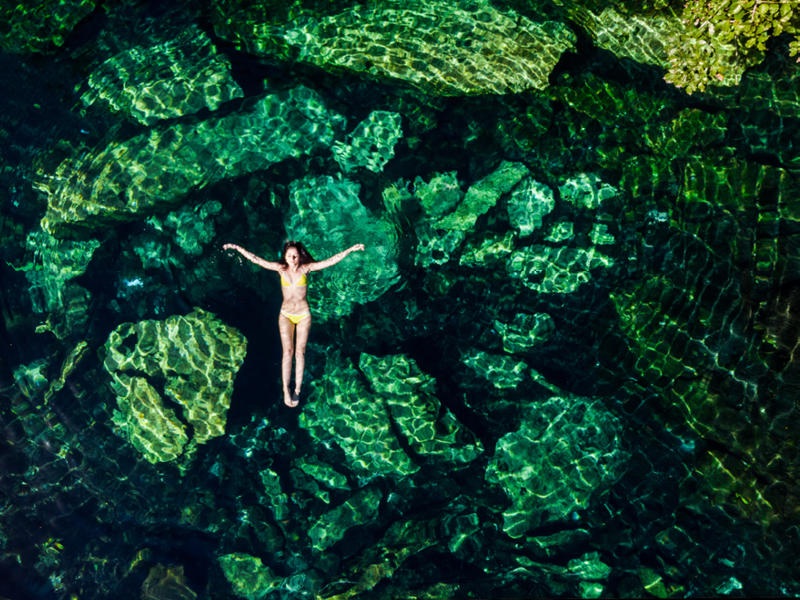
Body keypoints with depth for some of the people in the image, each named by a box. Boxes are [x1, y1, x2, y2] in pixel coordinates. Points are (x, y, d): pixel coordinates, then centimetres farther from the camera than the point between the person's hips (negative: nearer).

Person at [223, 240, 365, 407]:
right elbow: (256, 259, -5)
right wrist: (237, 248, -8)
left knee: (300, 352, 3)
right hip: (286, 315, 0)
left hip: (303, 315, 0)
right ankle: (286, 391, -4)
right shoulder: (281, 268, -6)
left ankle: (297, 390, 9)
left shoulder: (306, 268, -9)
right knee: (288, 352, -7)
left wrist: (350, 249, -20)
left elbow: (331, 261, -13)